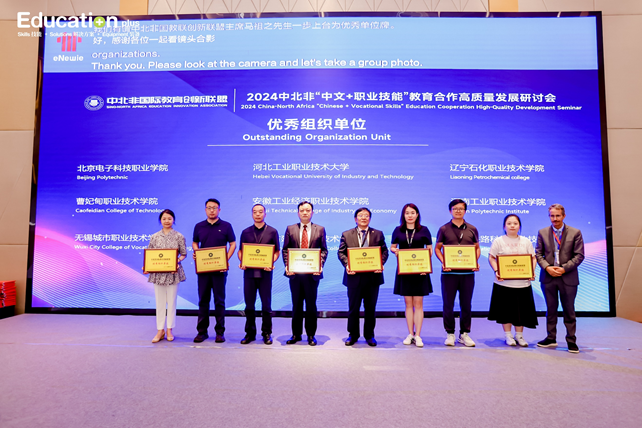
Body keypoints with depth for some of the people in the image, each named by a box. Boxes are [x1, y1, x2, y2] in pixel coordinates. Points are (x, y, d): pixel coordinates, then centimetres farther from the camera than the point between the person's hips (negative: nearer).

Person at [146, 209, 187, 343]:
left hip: (173, 273, -2)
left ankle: (169, 330, 19)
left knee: (171, 301, 6)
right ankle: (160, 330, 19)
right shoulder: (155, 237, 5)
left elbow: (184, 254, 2)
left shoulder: (179, 236, 0)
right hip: (158, 273, 2)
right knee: (159, 302, 8)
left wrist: (177, 261, -16)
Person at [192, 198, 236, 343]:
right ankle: (202, 331, 18)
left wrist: (226, 260, -11)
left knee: (219, 300, 3)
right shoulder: (199, 226, 9)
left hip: (219, 269, -2)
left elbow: (233, 244, 2)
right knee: (203, 300, 8)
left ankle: (220, 332, 12)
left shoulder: (226, 226, 1)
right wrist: (196, 253, -3)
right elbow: (195, 243, 18)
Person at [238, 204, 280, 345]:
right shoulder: (245, 232, 10)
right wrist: (241, 262, -6)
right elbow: (241, 250, 13)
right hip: (249, 271, 2)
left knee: (266, 304, 4)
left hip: (265, 272, -2)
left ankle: (266, 333, 16)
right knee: (249, 304, 7)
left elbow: (277, 251, 5)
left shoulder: (272, 231, 4)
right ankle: (250, 333, 20)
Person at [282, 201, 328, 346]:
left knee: (311, 304, 7)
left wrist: (320, 266, -11)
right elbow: (285, 250, 6)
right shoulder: (290, 229, 8)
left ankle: (311, 335, 19)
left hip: (312, 273, -1)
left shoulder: (320, 229, 6)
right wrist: (287, 266, -7)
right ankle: (296, 334, 21)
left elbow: (324, 250, 4)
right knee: (296, 304, 10)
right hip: (295, 272, 1)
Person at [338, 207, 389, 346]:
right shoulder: (346, 235, 7)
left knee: (370, 308, 10)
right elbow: (341, 252, 3)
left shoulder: (378, 234, 8)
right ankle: (353, 335, 22)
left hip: (373, 276, 1)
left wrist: (380, 264, -12)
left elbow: (384, 251, 6)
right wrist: (347, 265, -13)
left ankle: (369, 335, 24)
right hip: (354, 276, 0)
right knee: (353, 308, 7)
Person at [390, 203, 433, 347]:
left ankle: (418, 335, 9)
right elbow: (392, 247, 13)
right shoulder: (398, 230, 6)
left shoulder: (424, 230, 2)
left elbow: (430, 250, 3)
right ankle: (410, 334, 17)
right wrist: (394, 250, -11)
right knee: (408, 304, 8)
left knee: (418, 304, 1)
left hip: (419, 270, -1)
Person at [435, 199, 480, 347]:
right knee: (448, 304, 4)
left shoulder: (472, 229, 9)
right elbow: (437, 248, 6)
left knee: (466, 304, 8)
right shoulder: (444, 229, 4)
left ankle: (464, 334, 21)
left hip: (468, 272, 2)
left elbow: (477, 248, 14)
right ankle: (450, 333, 16)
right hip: (449, 272, -1)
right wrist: (443, 262, -11)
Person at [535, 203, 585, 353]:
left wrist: (564, 268, -14)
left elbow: (579, 255, -3)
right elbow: (538, 253, 5)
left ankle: (571, 340, 20)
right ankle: (551, 338, 22)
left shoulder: (575, 233, -1)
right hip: (548, 276, 2)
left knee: (569, 310, 7)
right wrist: (547, 267, -11)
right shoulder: (542, 232, 5)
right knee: (551, 309, 11)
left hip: (568, 277, -2)